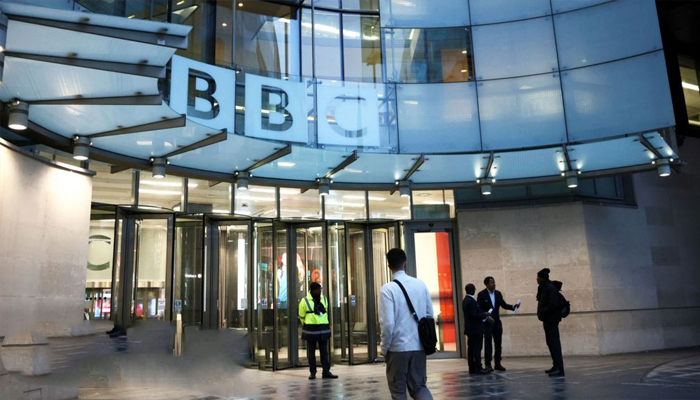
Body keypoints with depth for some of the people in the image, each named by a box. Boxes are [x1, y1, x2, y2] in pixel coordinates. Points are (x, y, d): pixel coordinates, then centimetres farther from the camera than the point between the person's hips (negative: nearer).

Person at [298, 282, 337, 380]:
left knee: (324, 352, 4)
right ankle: (312, 372, 12)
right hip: (311, 330, -4)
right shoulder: (305, 301, -7)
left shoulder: (324, 299, 7)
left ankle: (326, 372, 7)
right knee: (311, 352, 4)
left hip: (323, 329, 4)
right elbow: (301, 316, 4)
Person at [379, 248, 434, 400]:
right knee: (419, 386, 17)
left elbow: (388, 323, -15)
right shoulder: (421, 284, 1)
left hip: (398, 347, -4)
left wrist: (384, 348, -1)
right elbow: (430, 315, 6)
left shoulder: (388, 289, -12)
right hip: (419, 346, 4)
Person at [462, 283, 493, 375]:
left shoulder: (465, 301, 14)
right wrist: (485, 314, -7)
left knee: (471, 348, 9)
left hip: (470, 329, 10)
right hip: (476, 329, -10)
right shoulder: (471, 301, -18)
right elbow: (475, 315, -21)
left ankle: (472, 368, 13)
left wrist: (484, 315, 14)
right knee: (477, 348, -7)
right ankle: (478, 368, -7)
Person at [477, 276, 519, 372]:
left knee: (498, 344, 7)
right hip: (487, 322, -5)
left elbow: (504, 305, 11)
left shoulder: (498, 293, 6)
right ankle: (487, 364, 2)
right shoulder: (481, 294, -8)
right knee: (488, 344, -3)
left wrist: (513, 307, -5)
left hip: (497, 322, 5)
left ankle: (498, 364, 16)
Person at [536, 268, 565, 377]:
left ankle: (559, 369, -12)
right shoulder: (544, 287, 13)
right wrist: (542, 314, 7)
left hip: (551, 319, -10)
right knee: (551, 343, 14)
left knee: (554, 343, -11)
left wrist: (542, 313, -15)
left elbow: (553, 304, -22)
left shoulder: (550, 288, -16)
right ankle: (556, 366, 22)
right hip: (548, 319, 10)